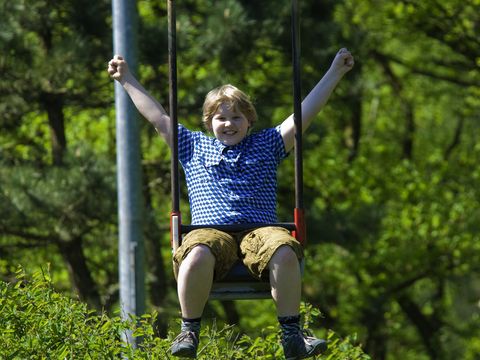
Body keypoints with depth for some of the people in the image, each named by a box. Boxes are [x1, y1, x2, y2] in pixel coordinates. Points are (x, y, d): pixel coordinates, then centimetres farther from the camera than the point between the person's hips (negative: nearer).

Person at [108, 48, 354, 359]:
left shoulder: (266, 145, 24)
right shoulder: (194, 147, 26)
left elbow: (305, 113, 21)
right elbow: (158, 117, 29)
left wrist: (335, 73, 18)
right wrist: (127, 80, 31)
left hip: (260, 231, 0)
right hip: (211, 231, 0)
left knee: (284, 251, -36)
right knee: (196, 255, -38)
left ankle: (292, 334, -25)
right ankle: (189, 331, -19)